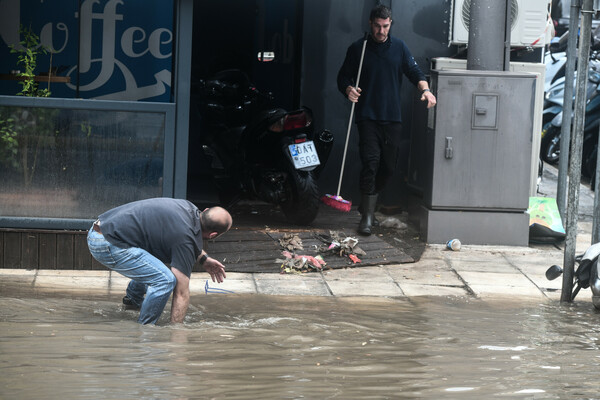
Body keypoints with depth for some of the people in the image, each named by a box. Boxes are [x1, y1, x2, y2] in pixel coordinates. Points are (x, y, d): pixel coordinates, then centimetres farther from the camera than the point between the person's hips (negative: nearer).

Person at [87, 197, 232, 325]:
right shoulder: (185, 239, -17)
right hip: (107, 245, -10)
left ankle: (134, 297, 45)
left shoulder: (189, 207, 8)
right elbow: (181, 294, -14)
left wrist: (204, 259, 25)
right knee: (165, 280, -20)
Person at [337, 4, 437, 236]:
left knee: (388, 167, 7)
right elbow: (343, 77, 7)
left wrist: (425, 89, -14)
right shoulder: (357, 49, 4)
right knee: (370, 162, -16)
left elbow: (414, 72, 6)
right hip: (368, 118, -3)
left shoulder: (399, 47, 10)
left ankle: (367, 205, 29)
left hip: (392, 118, 3)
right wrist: (348, 89, -16)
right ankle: (367, 217, -13)